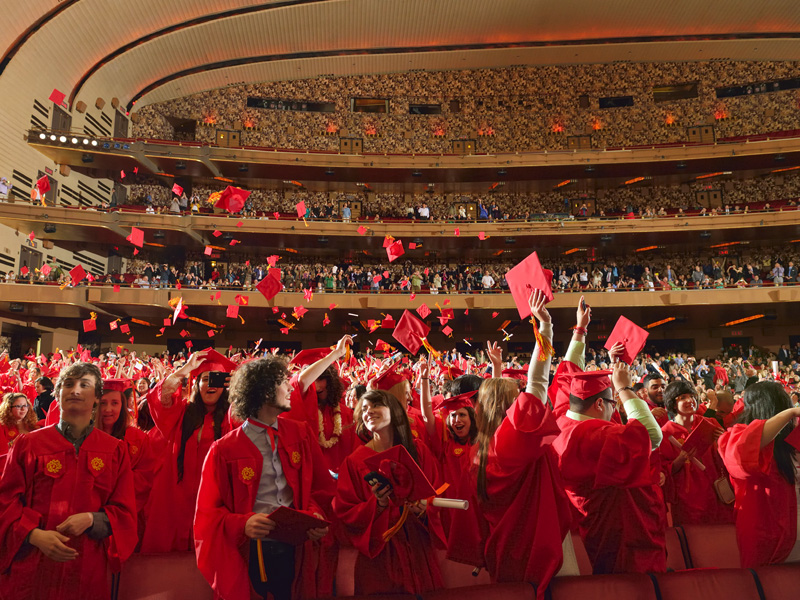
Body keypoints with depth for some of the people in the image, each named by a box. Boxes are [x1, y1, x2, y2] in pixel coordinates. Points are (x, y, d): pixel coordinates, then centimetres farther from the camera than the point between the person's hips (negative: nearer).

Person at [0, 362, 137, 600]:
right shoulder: (29, 444, 2)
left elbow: (125, 512, 3)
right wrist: (35, 535, -15)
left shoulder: (115, 450, 2)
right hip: (32, 568, 0)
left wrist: (92, 519, -15)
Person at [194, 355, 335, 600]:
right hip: (250, 554, -2)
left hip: (299, 549, 2)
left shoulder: (302, 434, 5)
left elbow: (322, 487, 7)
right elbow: (208, 513, -2)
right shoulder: (224, 450, -4)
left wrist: (317, 514, -13)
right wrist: (241, 524, -19)